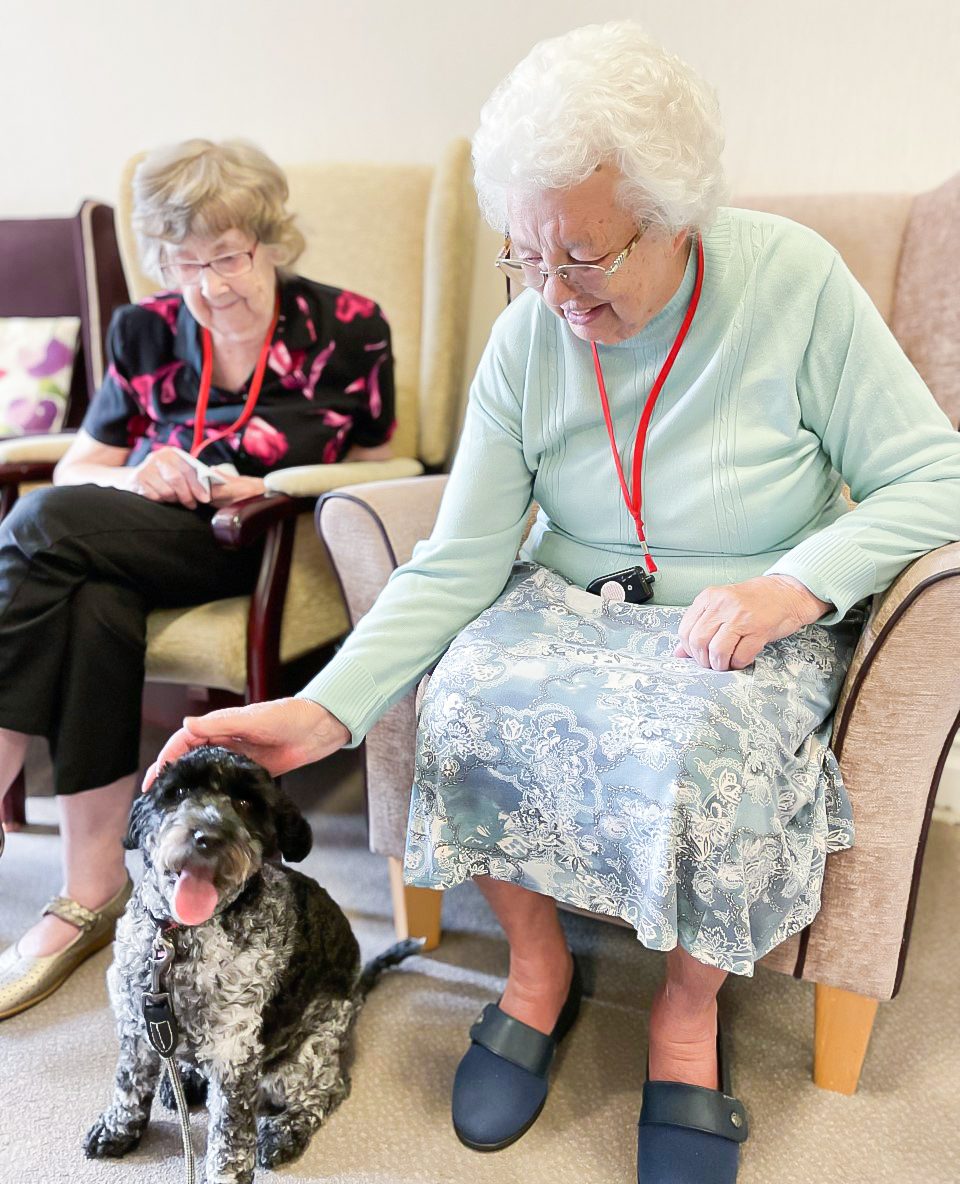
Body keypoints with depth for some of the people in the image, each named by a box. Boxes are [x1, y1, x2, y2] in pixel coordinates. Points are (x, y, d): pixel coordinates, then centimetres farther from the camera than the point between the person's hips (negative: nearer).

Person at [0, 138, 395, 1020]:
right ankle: (93, 892, -24)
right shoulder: (144, 331, 12)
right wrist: (134, 479, -11)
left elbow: (377, 468, 8)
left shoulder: (348, 330, 3)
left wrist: (269, 491, -9)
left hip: (261, 551, -4)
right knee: (93, 606, -34)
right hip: (130, 543, 4)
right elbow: (77, 469, 14)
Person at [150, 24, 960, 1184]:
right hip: (574, 601, 3)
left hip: (754, 621, -2)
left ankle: (688, 1010, -3)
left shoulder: (795, 281, -14)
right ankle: (538, 967, 1)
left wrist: (793, 585, -25)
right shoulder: (528, 336, -8)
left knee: (696, 746, -33)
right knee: (463, 700, -26)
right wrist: (326, 708, -26)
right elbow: (458, 563, -12)